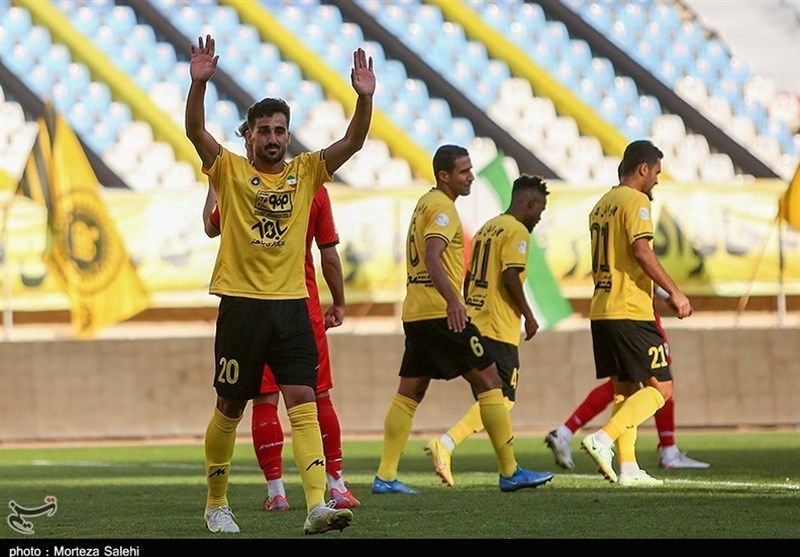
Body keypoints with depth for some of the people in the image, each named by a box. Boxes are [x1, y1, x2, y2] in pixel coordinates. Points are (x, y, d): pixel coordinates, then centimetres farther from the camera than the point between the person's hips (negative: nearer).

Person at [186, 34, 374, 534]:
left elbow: (353, 142, -2)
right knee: (230, 408, 6)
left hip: (292, 304, 2)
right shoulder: (229, 171, 3)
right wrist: (199, 83, -28)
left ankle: (317, 505, -18)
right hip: (241, 303, -2)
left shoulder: (306, 172, 9)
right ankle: (216, 503, 22)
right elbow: (195, 130, -12)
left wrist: (364, 99, -19)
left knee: (304, 403, -9)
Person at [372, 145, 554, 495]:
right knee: (489, 380, -4)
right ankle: (510, 472, -3)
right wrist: (452, 299, -37)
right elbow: (432, 257, -25)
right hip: (441, 310, -10)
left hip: (415, 312, 10)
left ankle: (385, 476, 2)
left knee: (409, 392, 7)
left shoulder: (425, 203, 19)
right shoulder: (442, 207, -10)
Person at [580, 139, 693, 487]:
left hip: (601, 311, 9)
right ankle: (603, 438, -19)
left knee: (625, 390, 11)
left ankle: (628, 467, 7)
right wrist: (675, 293, -16)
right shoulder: (636, 201, -8)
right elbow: (641, 251, -20)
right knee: (661, 388, -6)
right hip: (631, 312, -9)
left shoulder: (602, 205, 19)